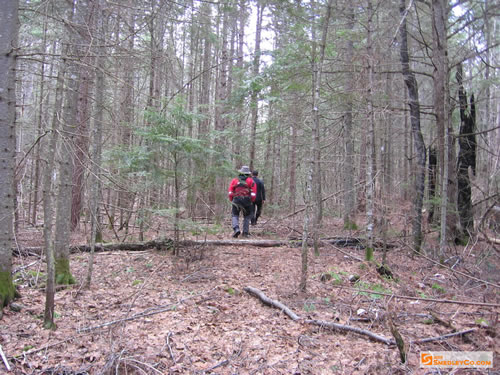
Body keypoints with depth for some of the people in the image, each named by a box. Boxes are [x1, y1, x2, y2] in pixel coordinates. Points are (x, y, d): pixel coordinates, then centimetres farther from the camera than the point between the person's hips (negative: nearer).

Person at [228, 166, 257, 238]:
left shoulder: (234, 180, 9)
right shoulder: (251, 181, 5)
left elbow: (230, 193, 1)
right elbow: (253, 194, -4)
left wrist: (232, 200, 15)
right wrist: (251, 201, 12)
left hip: (236, 201, 0)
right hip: (247, 201, 0)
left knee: (234, 215, 12)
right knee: (247, 216, 18)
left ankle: (236, 229, -10)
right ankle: (245, 232, 15)